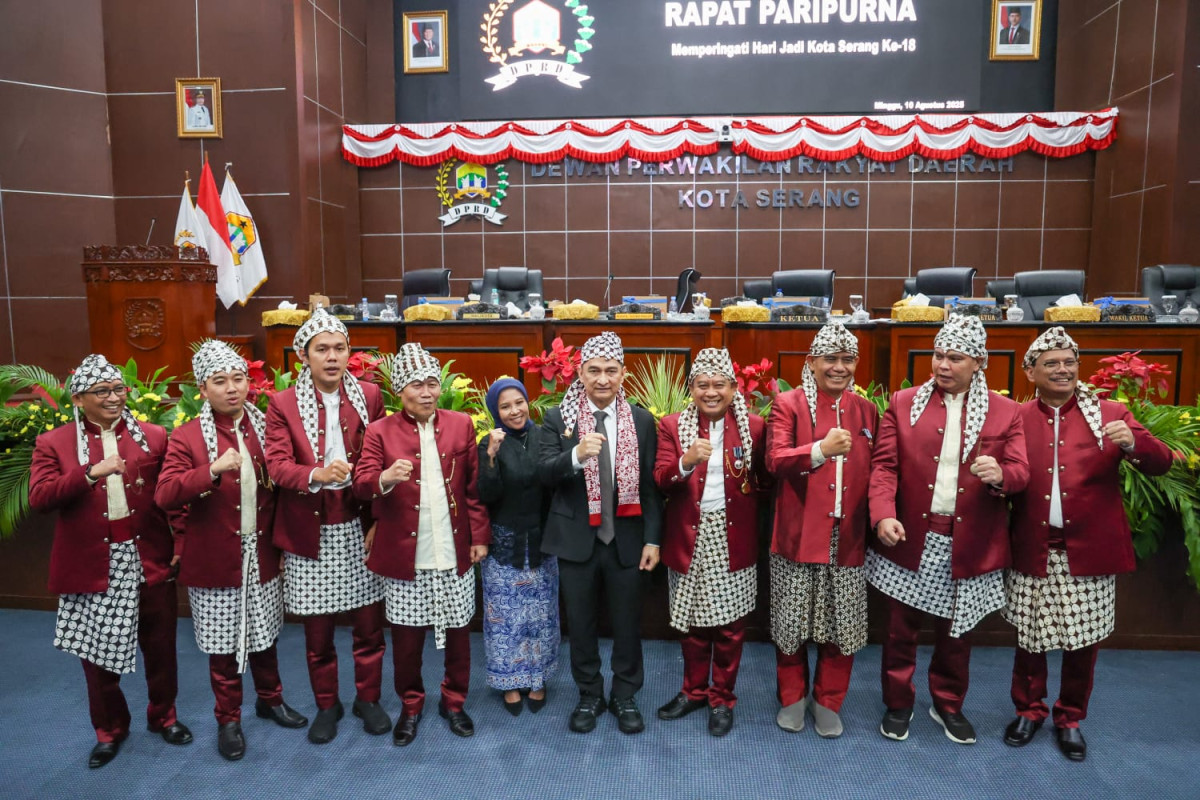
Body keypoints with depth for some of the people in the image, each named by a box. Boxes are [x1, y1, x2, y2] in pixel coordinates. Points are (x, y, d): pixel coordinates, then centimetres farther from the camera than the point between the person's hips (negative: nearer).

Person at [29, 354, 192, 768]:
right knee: (98, 651, 12)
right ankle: (109, 729, 33)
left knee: (160, 646, 13)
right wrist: (91, 472, -25)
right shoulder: (53, 444, 1)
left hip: (149, 560, 1)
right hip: (93, 566, 0)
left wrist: (179, 543, -2)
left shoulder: (153, 436, 3)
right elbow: (39, 496, -13)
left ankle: (163, 715, 35)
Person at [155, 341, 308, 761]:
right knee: (222, 644, 10)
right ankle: (228, 719, 28)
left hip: (261, 555, 3)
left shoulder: (265, 428, 1)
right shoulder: (186, 437, -10)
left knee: (263, 634, 18)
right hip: (214, 560, -3)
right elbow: (165, 496, -21)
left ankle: (270, 699, 39)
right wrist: (213, 470, -34)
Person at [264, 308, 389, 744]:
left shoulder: (369, 396, 1)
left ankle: (368, 698, 31)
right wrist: (317, 475, -32)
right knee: (317, 629, 11)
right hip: (310, 532, -1)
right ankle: (326, 705, 33)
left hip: (359, 527, 1)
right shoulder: (283, 405, -3)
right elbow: (276, 465, -12)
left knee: (369, 622, 9)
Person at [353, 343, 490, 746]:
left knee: (458, 632, 11)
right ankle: (411, 706, 32)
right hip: (405, 554, -1)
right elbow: (361, 484, -11)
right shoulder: (380, 431, -1)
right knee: (406, 636, 10)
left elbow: (474, 486, 7)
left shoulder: (461, 425, 5)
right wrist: (384, 479, -33)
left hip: (454, 552, 2)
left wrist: (479, 536, 4)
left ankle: (454, 701, 33)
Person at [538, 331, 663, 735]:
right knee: (580, 623, 14)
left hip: (627, 538, 1)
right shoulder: (558, 419, -4)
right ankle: (589, 696, 34)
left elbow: (651, 485, 1)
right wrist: (576, 455, -33)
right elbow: (544, 474, -14)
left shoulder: (642, 420, -1)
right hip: (576, 538, 0)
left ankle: (624, 697, 33)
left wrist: (652, 538, -3)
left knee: (627, 623, 12)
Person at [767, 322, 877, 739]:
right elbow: (774, 460, -16)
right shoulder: (788, 404, -3)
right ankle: (792, 697, 30)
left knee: (841, 626, 10)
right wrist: (820, 450, -32)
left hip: (848, 537, 3)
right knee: (792, 623, 10)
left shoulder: (866, 410, 9)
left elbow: (875, 471, 13)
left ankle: (828, 701, 30)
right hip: (798, 534, -3)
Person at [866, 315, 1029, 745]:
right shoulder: (903, 403, 1)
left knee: (956, 631, 16)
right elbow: (884, 464, -4)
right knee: (901, 628, 10)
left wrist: (1000, 475, -24)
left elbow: (1021, 472, 0)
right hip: (911, 539, 0)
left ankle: (948, 705, 38)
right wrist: (883, 515, -19)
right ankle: (898, 705, 30)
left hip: (969, 545, 1)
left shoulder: (1005, 412, 3)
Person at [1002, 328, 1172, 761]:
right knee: (1029, 640, 11)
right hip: (1033, 551, 0)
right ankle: (1029, 710, 33)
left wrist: (1132, 442, -24)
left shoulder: (1109, 414, 2)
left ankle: (1070, 718, 32)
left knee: (1083, 644, 10)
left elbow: (1160, 464, -3)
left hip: (1089, 551, 0)